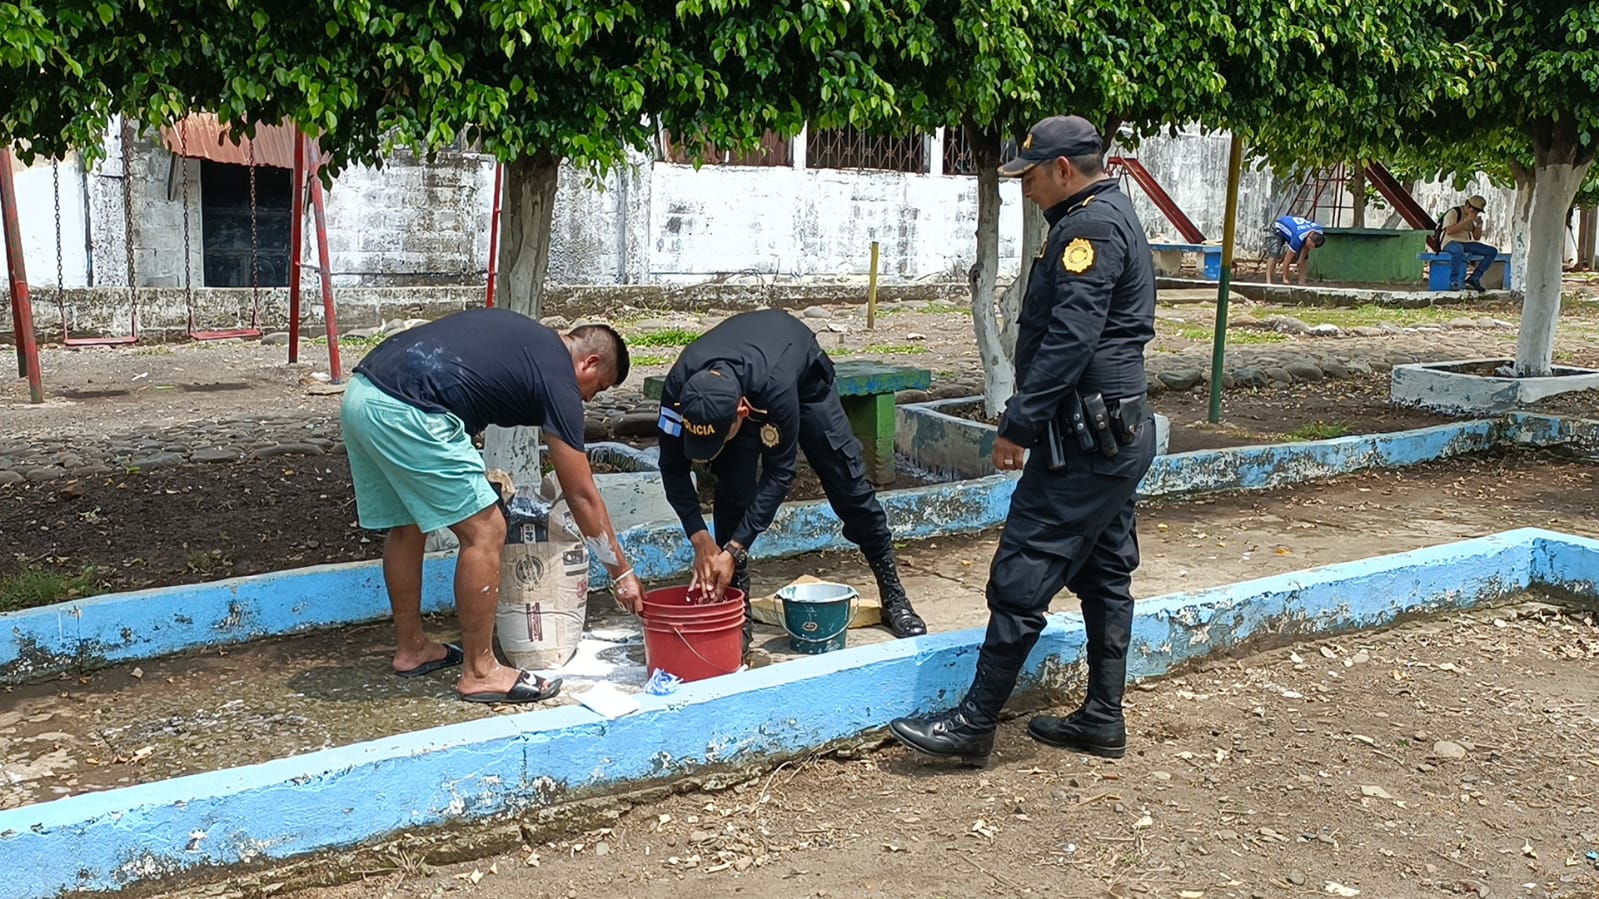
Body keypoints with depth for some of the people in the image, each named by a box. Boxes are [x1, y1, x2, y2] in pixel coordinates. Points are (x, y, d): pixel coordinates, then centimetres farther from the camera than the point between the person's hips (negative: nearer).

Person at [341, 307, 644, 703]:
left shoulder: (525, 336, 24)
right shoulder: (558, 378, 1)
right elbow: (581, 496, 4)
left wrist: (474, 469, 23)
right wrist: (622, 573, 13)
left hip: (360, 392, 10)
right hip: (404, 413, -10)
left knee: (406, 527, 23)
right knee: (484, 532, 0)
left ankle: (412, 648, 36)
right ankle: (479, 672, 9)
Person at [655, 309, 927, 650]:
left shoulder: (776, 387, -47)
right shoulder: (678, 388, -38)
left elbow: (779, 474, -37)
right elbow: (673, 468, -24)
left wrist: (732, 551, -39)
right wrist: (700, 539, -34)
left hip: (802, 375, -2)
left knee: (847, 481, 0)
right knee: (733, 491, -16)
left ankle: (893, 596, 15)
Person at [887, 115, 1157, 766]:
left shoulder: (1090, 226, -15)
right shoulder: (1113, 218, 18)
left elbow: (1069, 338, -24)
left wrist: (1018, 424, -22)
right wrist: (1027, 418, 19)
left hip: (1085, 438, -11)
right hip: (1118, 436, 11)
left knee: (1022, 578, -7)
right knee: (1105, 576, 14)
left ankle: (975, 723, -1)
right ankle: (1102, 719, 23)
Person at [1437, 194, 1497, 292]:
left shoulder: (1471, 217, 15)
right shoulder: (1454, 212, -8)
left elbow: (1477, 238, 16)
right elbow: (1449, 231, -24)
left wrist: (1479, 224, -2)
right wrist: (1466, 220, -22)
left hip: (1466, 243, 8)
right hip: (1450, 243, -8)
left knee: (1492, 252, -6)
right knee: (1458, 249, -45)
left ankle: (1473, 279, -8)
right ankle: (1453, 282, -33)